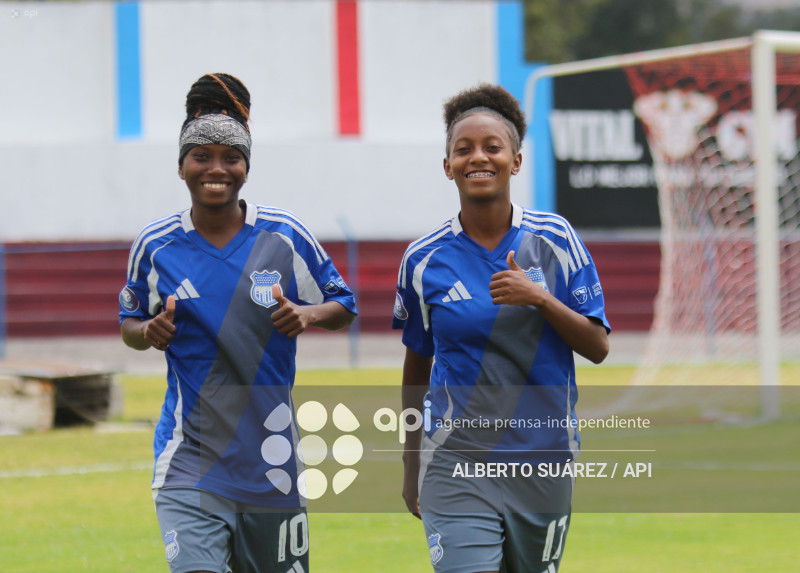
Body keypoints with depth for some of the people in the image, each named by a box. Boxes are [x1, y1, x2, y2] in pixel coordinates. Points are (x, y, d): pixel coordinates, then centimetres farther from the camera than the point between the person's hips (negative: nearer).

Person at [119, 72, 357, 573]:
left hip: (271, 458, 1)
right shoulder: (156, 245, 1)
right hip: (190, 458, -1)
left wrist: (308, 314, -13)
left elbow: (344, 306, 9)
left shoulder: (286, 235, -1)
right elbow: (130, 322, 15)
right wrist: (148, 333, -8)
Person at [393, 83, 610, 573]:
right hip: (456, 468, -1)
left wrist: (539, 298, -17)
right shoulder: (425, 260, 0)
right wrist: (411, 469, 17)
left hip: (545, 461, 2)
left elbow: (598, 348, -1)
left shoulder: (554, 239, 0)